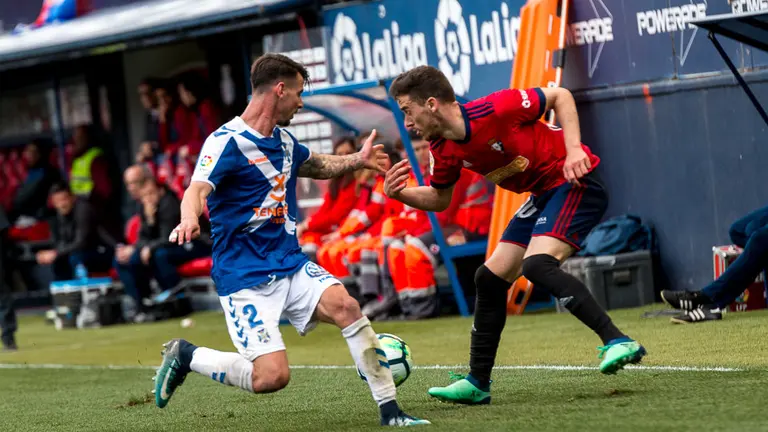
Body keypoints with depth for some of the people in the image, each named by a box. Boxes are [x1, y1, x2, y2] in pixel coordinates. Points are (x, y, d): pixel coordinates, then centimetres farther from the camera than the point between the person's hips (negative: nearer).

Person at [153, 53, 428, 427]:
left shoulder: (283, 142, 12)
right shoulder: (227, 141, -13)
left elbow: (318, 165, 35)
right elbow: (197, 190, -31)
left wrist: (357, 160, 20)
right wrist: (189, 219, -52)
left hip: (291, 265, 7)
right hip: (245, 278, -7)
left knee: (345, 306, -20)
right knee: (272, 376, -19)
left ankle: (389, 410, -12)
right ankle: (186, 356, 7)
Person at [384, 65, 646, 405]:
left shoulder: (494, 110, -23)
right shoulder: (443, 148, -1)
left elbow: (559, 96, -11)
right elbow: (440, 199, 14)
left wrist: (574, 149, -21)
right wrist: (400, 194, -5)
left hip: (574, 183, -9)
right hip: (543, 196, 9)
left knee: (537, 265, -29)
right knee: (490, 279, 8)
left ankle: (618, 342, -32)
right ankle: (478, 383, 18)